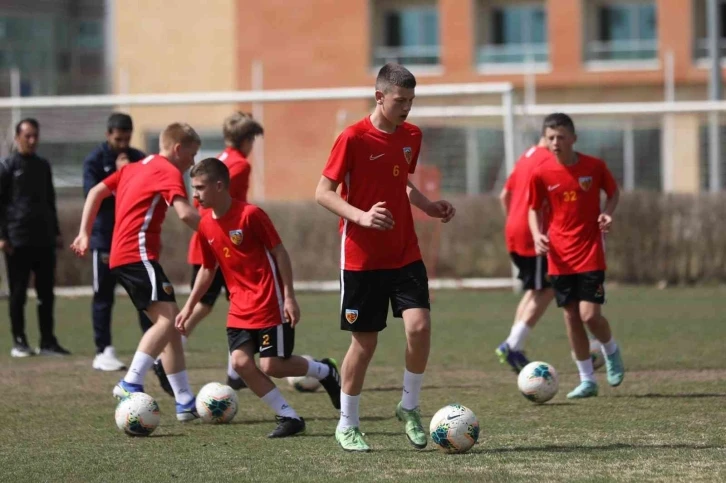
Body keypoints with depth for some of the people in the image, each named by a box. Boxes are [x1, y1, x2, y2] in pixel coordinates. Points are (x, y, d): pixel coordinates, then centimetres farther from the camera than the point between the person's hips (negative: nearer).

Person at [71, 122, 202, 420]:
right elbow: (185, 213, -20)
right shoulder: (169, 172, -5)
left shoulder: (134, 168, 22)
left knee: (170, 323, 8)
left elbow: (96, 192, 25)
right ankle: (131, 384, -31)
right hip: (139, 253, -10)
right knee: (167, 316, -20)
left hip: (120, 256, 10)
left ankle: (185, 402, 5)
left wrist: (84, 234, 26)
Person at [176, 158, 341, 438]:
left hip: (270, 304, -6)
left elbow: (279, 252, -12)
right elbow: (207, 269, 16)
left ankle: (324, 371, 21)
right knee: (240, 362, -10)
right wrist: (189, 307, 13)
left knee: (271, 365, -9)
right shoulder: (206, 226, 4)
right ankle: (289, 417, 2)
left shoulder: (250, 214, -16)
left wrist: (289, 297, -14)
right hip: (240, 308, 6)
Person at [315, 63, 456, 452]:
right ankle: (347, 425, 18)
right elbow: (323, 192, -11)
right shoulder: (353, 138, -12)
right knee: (365, 342, 2)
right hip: (361, 258, -4)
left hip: (405, 255, 4)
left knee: (419, 325, -14)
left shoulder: (412, 136, 6)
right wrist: (361, 216, -25)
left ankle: (409, 407, 7)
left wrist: (430, 207, 6)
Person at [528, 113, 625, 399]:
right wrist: (537, 235, -10)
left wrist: (607, 213, -9)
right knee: (571, 316, 4)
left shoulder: (594, 167, -6)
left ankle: (611, 351, 21)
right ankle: (587, 380, 16)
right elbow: (534, 209, 9)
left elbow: (613, 191, 11)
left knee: (590, 314, -12)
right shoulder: (542, 174, -3)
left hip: (590, 254, -2)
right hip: (560, 257, 2)